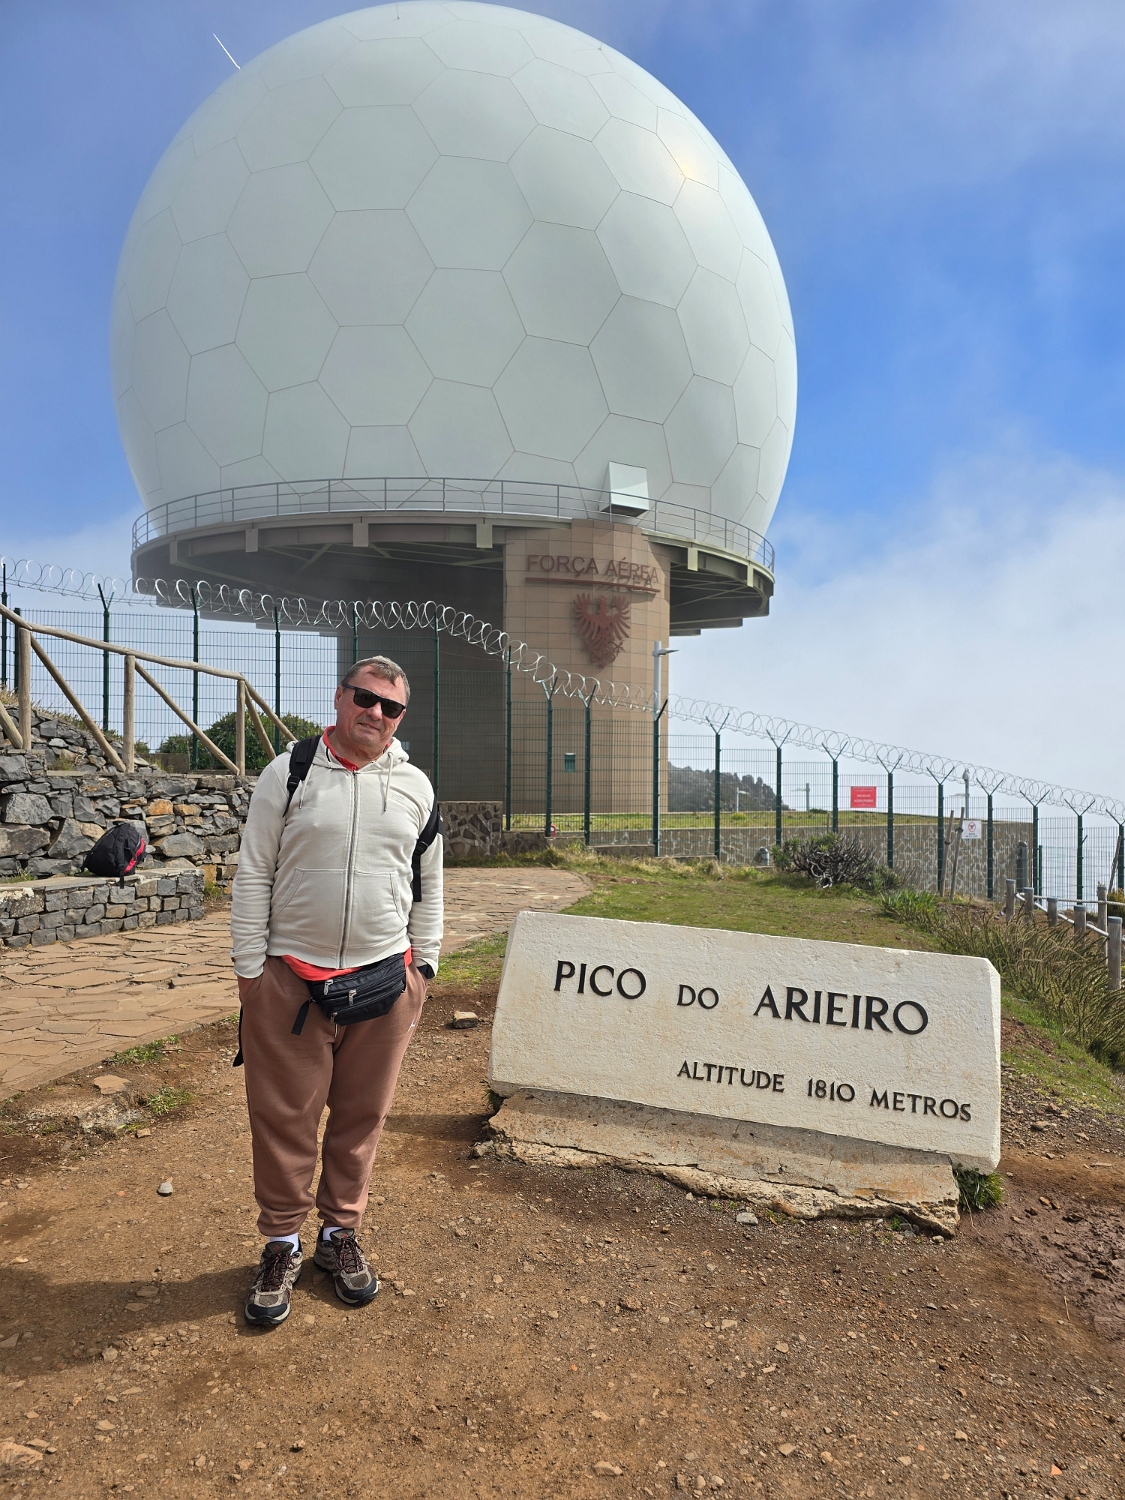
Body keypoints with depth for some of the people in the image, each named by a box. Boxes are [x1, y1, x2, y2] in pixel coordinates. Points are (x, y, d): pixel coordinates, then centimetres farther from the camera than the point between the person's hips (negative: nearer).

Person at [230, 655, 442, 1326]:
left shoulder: (416, 787, 5)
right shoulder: (289, 773, -3)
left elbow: (428, 885, 12)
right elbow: (253, 876, -1)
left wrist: (422, 967, 10)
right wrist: (249, 969, -3)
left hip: (384, 981, 2)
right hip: (291, 981, -2)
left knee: (362, 1117, 13)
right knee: (284, 1118, 7)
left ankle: (341, 1234, 33)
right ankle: (282, 1245, 28)